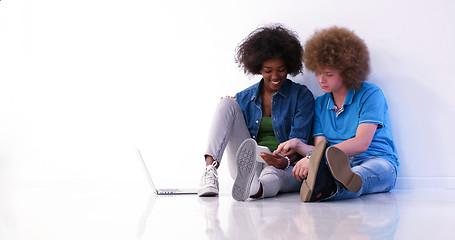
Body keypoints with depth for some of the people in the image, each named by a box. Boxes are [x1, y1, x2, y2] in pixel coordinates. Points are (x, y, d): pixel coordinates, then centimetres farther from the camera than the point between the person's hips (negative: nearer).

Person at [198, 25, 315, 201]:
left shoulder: (302, 96, 5)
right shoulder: (243, 99, 15)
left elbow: (299, 141, -6)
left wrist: (286, 161, -28)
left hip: (287, 168, -3)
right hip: (249, 164, 3)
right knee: (227, 103, -14)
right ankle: (211, 169, -35)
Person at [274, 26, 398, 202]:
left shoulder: (370, 94, -2)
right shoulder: (320, 104, 18)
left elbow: (361, 144, -15)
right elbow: (321, 149, 10)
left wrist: (312, 158, -25)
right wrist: (298, 145, -13)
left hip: (377, 163, -4)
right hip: (336, 165, 4)